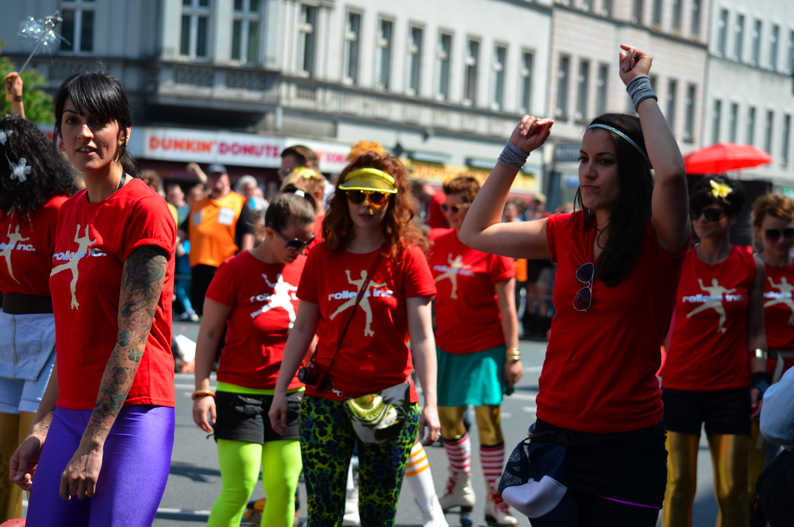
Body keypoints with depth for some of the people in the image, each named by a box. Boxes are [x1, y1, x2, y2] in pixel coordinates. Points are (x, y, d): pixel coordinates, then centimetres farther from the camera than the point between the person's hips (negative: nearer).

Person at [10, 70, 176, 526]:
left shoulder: (145, 210, -10)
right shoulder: (70, 212, 13)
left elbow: (131, 338, -16)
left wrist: (93, 442, -19)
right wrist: (42, 427, 13)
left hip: (131, 418, -7)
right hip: (71, 415, 7)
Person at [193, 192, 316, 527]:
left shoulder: (304, 267, 4)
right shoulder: (235, 270, -9)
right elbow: (209, 334, -6)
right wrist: (202, 391, -12)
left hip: (290, 395, 5)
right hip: (239, 394, -4)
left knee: (284, 490, 5)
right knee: (238, 491, -8)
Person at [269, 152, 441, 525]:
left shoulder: (407, 257, -1)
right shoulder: (323, 256, 5)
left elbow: (421, 337, -5)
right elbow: (302, 329, 11)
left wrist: (430, 403, -12)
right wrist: (281, 390, 9)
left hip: (389, 405, -2)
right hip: (326, 402, 2)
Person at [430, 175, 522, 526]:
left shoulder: (493, 247, -10)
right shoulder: (438, 242, 4)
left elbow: (507, 307, -9)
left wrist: (512, 355, -11)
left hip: (485, 349, -5)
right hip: (446, 346, 5)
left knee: (488, 420, -7)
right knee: (448, 419, 12)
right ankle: (460, 486, 31)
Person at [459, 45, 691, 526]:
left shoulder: (657, 238, -9)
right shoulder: (568, 233, 7)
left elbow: (672, 171, -31)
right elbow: (475, 233, 16)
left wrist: (640, 87, -18)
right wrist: (515, 154, 11)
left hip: (627, 446, -4)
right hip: (555, 432, 4)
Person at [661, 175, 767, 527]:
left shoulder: (751, 267, 3)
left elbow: (756, 332, 7)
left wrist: (759, 381, -1)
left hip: (732, 390, 0)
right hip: (680, 388, 0)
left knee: (733, 491, 0)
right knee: (679, 486, 2)